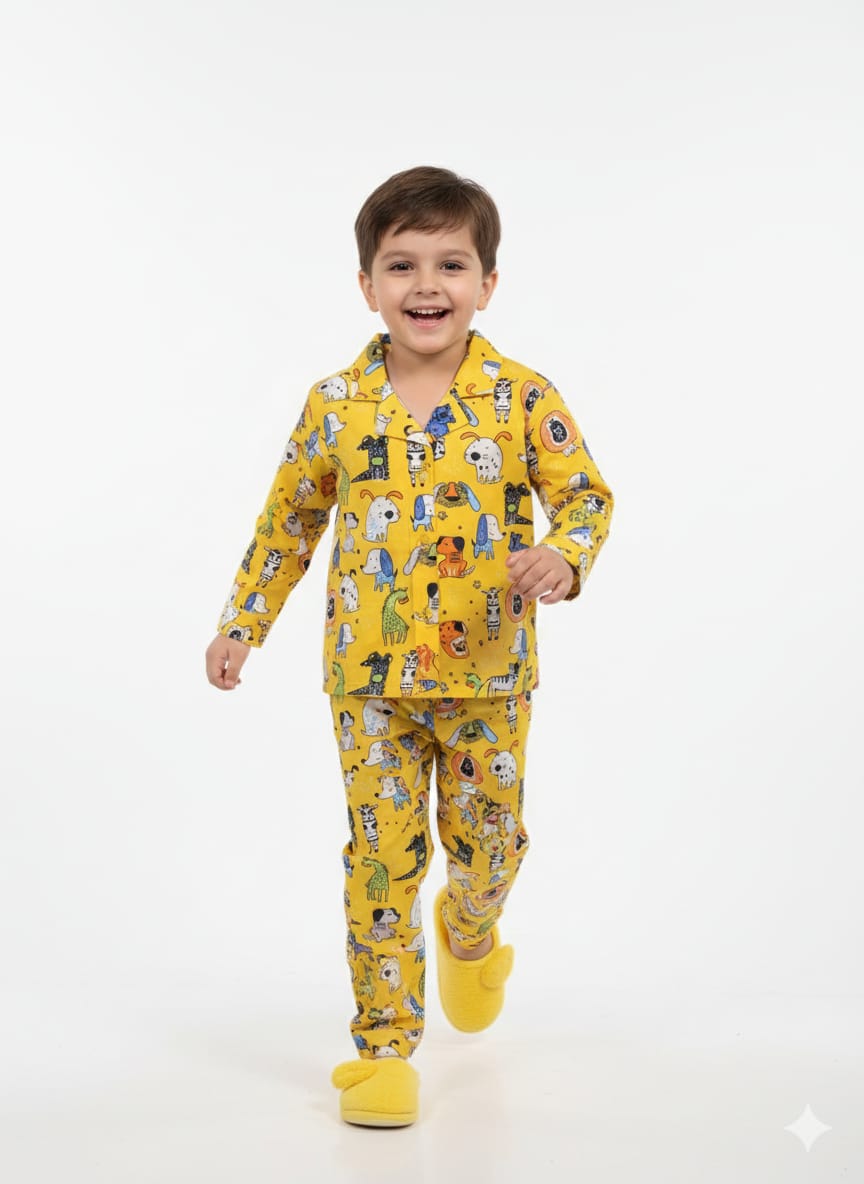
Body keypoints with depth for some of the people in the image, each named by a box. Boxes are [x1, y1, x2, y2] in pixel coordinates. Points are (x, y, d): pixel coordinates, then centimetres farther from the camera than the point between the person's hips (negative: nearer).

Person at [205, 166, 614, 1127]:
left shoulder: (522, 397, -5)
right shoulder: (337, 404, 0)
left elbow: (587, 494, -2)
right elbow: (288, 521, 10)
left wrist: (563, 556, -24)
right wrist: (241, 624, 11)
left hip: (488, 671, 0)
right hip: (371, 676, 0)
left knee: (488, 842, 12)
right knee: (382, 853, 1)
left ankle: (469, 934, 48)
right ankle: (384, 1045, 13)